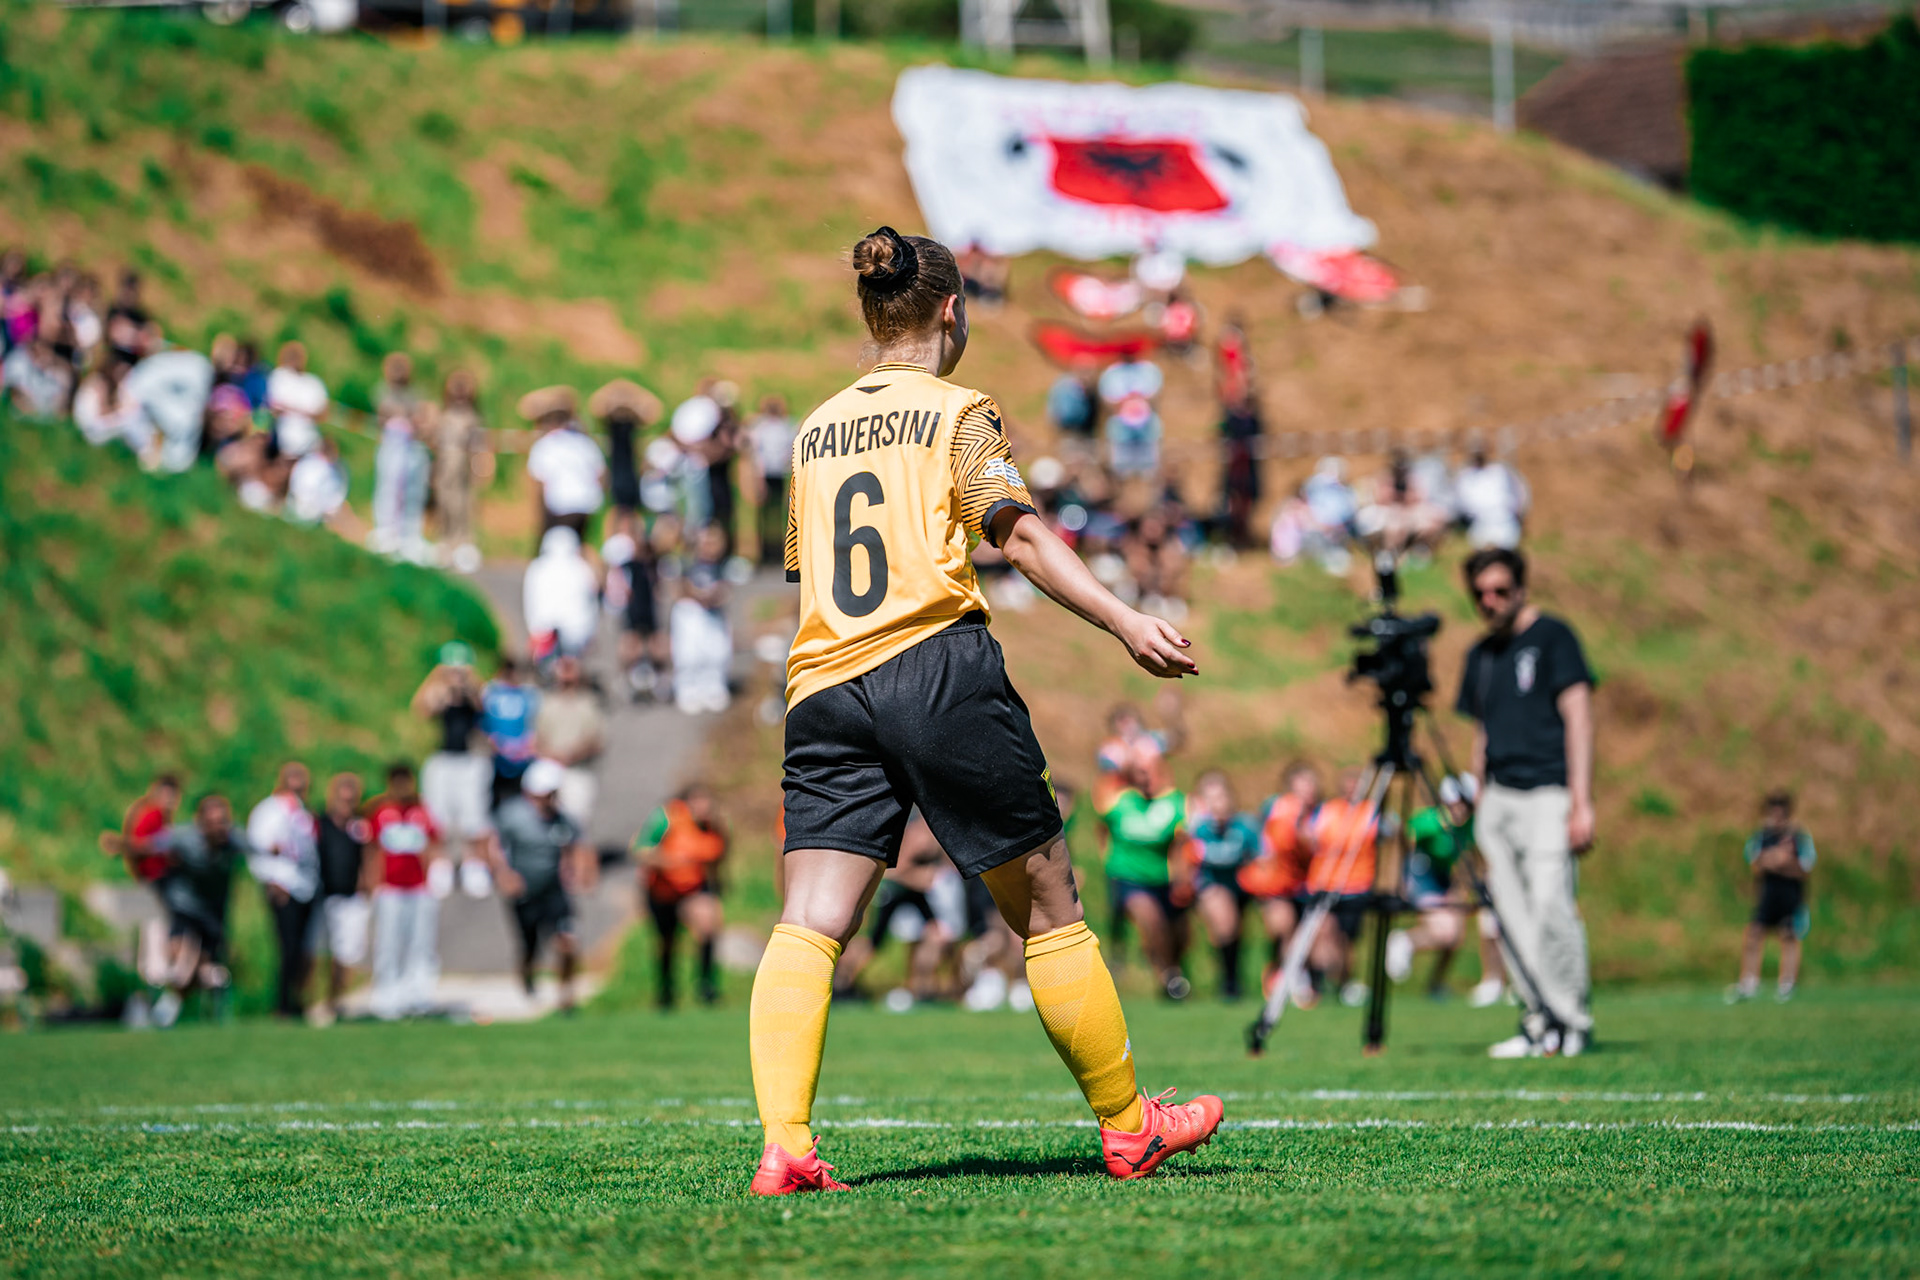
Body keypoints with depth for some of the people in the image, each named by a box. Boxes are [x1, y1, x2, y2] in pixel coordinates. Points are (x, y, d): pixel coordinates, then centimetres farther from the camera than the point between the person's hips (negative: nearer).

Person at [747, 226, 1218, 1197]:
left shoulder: (815, 431, 21)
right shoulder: (959, 413, 4)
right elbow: (1019, 534, -10)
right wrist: (1124, 622, -15)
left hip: (823, 687, 5)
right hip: (937, 669, -5)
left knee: (806, 927, -6)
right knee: (1047, 907, 7)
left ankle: (782, 1144, -23)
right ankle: (1126, 1126, 15)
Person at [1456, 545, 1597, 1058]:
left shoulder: (1552, 637, -1)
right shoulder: (1480, 655, 18)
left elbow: (1578, 717, -6)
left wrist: (1581, 803, -13)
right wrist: (1481, 813, 17)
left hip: (1547, 794, -6)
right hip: (1498, 798, 6)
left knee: (1549, 904, -14)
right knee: (1511, 912, 0)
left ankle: (1572, 1021, -5)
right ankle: (1540, 1020, 6)